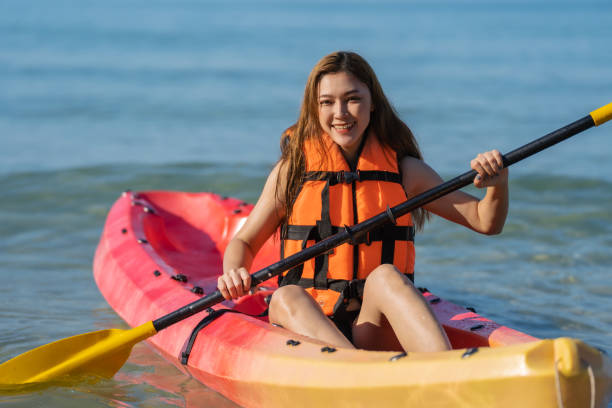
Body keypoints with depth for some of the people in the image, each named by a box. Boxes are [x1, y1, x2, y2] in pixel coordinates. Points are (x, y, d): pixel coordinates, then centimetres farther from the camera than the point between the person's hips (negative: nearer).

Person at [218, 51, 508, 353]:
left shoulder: (404, 171, 9)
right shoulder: (293, 169, 7)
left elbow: (485, 222, 11)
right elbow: (243, 242, 11)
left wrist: (497, 185, -11)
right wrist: (233, 272, -11)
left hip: (376, 328, 0)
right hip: (309, 324, 0)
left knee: (385, 276, -31)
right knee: (285, 298, -32)